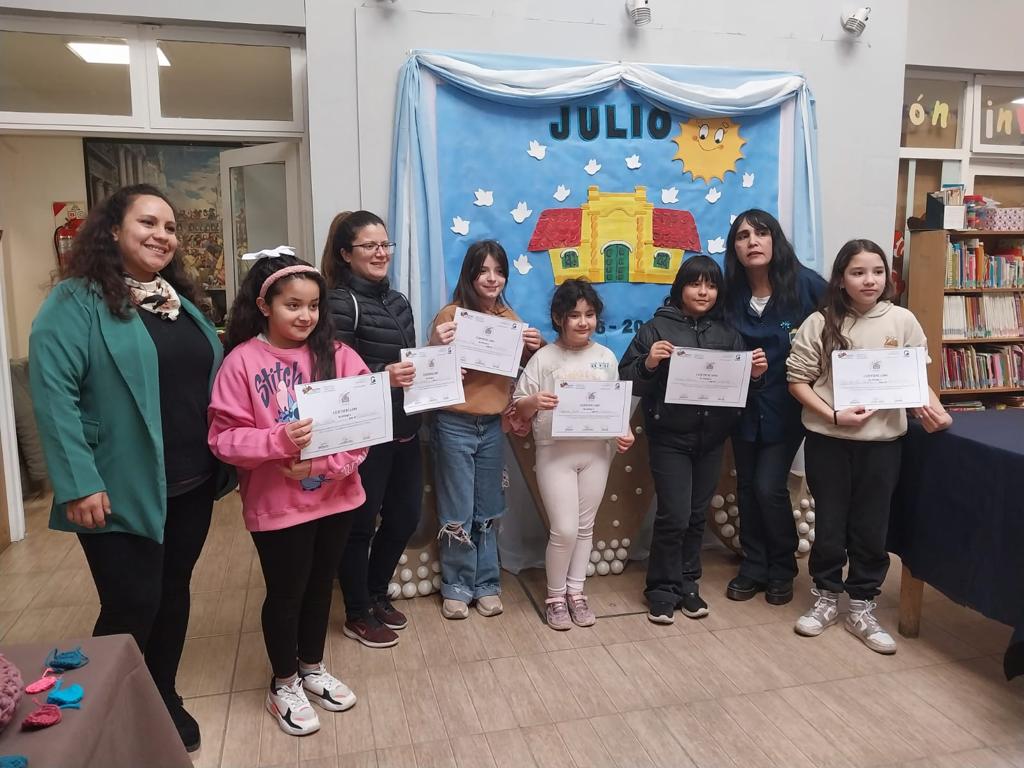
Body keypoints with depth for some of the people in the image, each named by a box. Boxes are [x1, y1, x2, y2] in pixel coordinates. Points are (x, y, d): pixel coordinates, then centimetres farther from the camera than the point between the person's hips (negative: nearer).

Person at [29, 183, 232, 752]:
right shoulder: (76, 301, -10)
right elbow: (54, 393, -17)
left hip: (191, 485, 7)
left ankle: (164, 700, 36)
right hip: (122, 491, -6)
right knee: (132, 607, 1)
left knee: (174, 594, 17)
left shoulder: (181, 300, 12)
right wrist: (79, 482, -22)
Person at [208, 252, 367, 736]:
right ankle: (284, 686, 34)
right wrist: (278, 441, -28)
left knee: (320, 585, 19)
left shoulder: (336, 354, -3)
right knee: (285, 593, 12)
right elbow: (225, 438, -12)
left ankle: (313, 668, 42)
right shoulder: (242, 361, -10)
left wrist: (323, 462, -19)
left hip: (335, 496, 3)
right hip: (277, 504, -3)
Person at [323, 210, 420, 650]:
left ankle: (377, 594, 37)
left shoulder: (397, 301, 13)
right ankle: (358, 614, 24)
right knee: (359, 524, 6)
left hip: (405, 431, 8)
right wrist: (382, 376, -29)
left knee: (405, 517, 15)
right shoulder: (340, 303, -12)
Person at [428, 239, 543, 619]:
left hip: (493, 426, 4)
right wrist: (438, 344, -29)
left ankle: (486, 584, 28)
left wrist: (537, 346, -6)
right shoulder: (450, 315, -10)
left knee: (488, 512, 15)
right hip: (455, 425, -4)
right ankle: (456, 587, 22)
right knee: (457, 513, 6)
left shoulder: (509, 317, 6)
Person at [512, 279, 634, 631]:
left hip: (596, 453, 4)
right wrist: (535, 401, -25)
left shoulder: (606, 357, 5)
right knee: (564, 530, -4)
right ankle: (555, 596, 16)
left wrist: (624, 433, -5)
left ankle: (575, 592, 27)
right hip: (555, 453, -3)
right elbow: (519, 409, -4)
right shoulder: (544, 358, -6)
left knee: (585, 527, 12)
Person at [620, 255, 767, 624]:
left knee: (697, 515, 12)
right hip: (669, 438, -4)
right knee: (674, 515, -4)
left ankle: (687, 584, 28)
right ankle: (663, 590, 13)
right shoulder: (657, 327, -5)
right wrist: (648, 363, -27)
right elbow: (627, 380, -8)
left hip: (711, 438, 4)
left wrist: (755, 372, -8)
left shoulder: (727, 332, 8)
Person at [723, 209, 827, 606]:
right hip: (745, 406, 4)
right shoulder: (731, 294, -2)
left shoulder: (805, 283, -12)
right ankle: (754, 566, 28)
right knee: (747, 487, 11)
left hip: (786, 406, -4)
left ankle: (782, 568, 18)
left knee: (769, 487, -6)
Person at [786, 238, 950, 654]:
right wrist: (834, 415, -16)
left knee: (871, 526, 9)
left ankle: (862, 609, 25)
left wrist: (933, 407, -12)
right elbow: (797, 379, -5)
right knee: (830, 522, 11)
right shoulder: (820, 323, -4)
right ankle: (826, 599, 29)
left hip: (882, 441, 1)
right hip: (828, 440, -1)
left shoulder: (902, 321, 0)